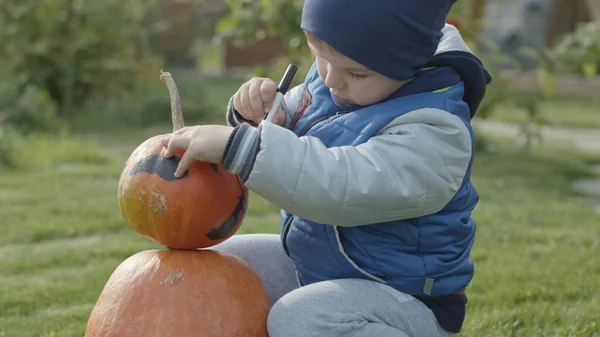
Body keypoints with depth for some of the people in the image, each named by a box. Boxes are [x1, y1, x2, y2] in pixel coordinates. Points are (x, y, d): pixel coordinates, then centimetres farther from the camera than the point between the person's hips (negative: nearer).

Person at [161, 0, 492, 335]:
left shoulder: (434, 130, -28)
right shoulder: (336, 70, -2)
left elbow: (345, 185, -43)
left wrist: (237, 145, -46)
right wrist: (259, 114, -12)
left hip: (404, 299, -8)